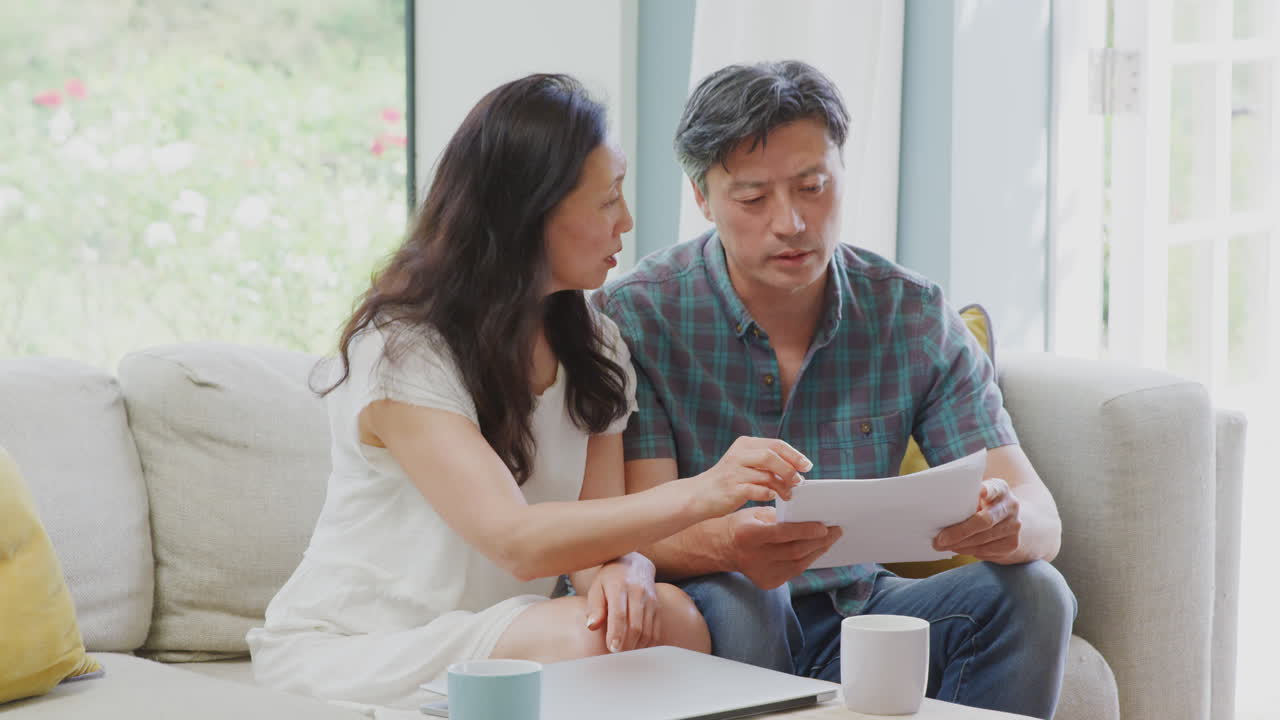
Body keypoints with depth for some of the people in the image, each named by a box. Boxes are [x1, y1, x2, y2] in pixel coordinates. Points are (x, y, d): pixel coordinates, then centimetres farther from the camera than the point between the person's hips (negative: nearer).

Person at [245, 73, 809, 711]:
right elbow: (514, 540, -30)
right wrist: (699, 495, -38)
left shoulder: (594, 345, 8)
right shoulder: (400, 351, -18)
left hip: (497, 634, 6)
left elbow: (594, 527, 0)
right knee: (579, 641, -33)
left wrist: (619, 570, -26)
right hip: (342, 653, -6)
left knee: (670, 617, -26)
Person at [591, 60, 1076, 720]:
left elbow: (1042, 519, -7)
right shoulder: (634, 318, -10)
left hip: (855, 612, 3)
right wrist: (726, 544, -43)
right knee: (733, 602, -35)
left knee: (1031, 592, -19)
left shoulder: (914, 317, -1)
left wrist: (1007, 522, -34)